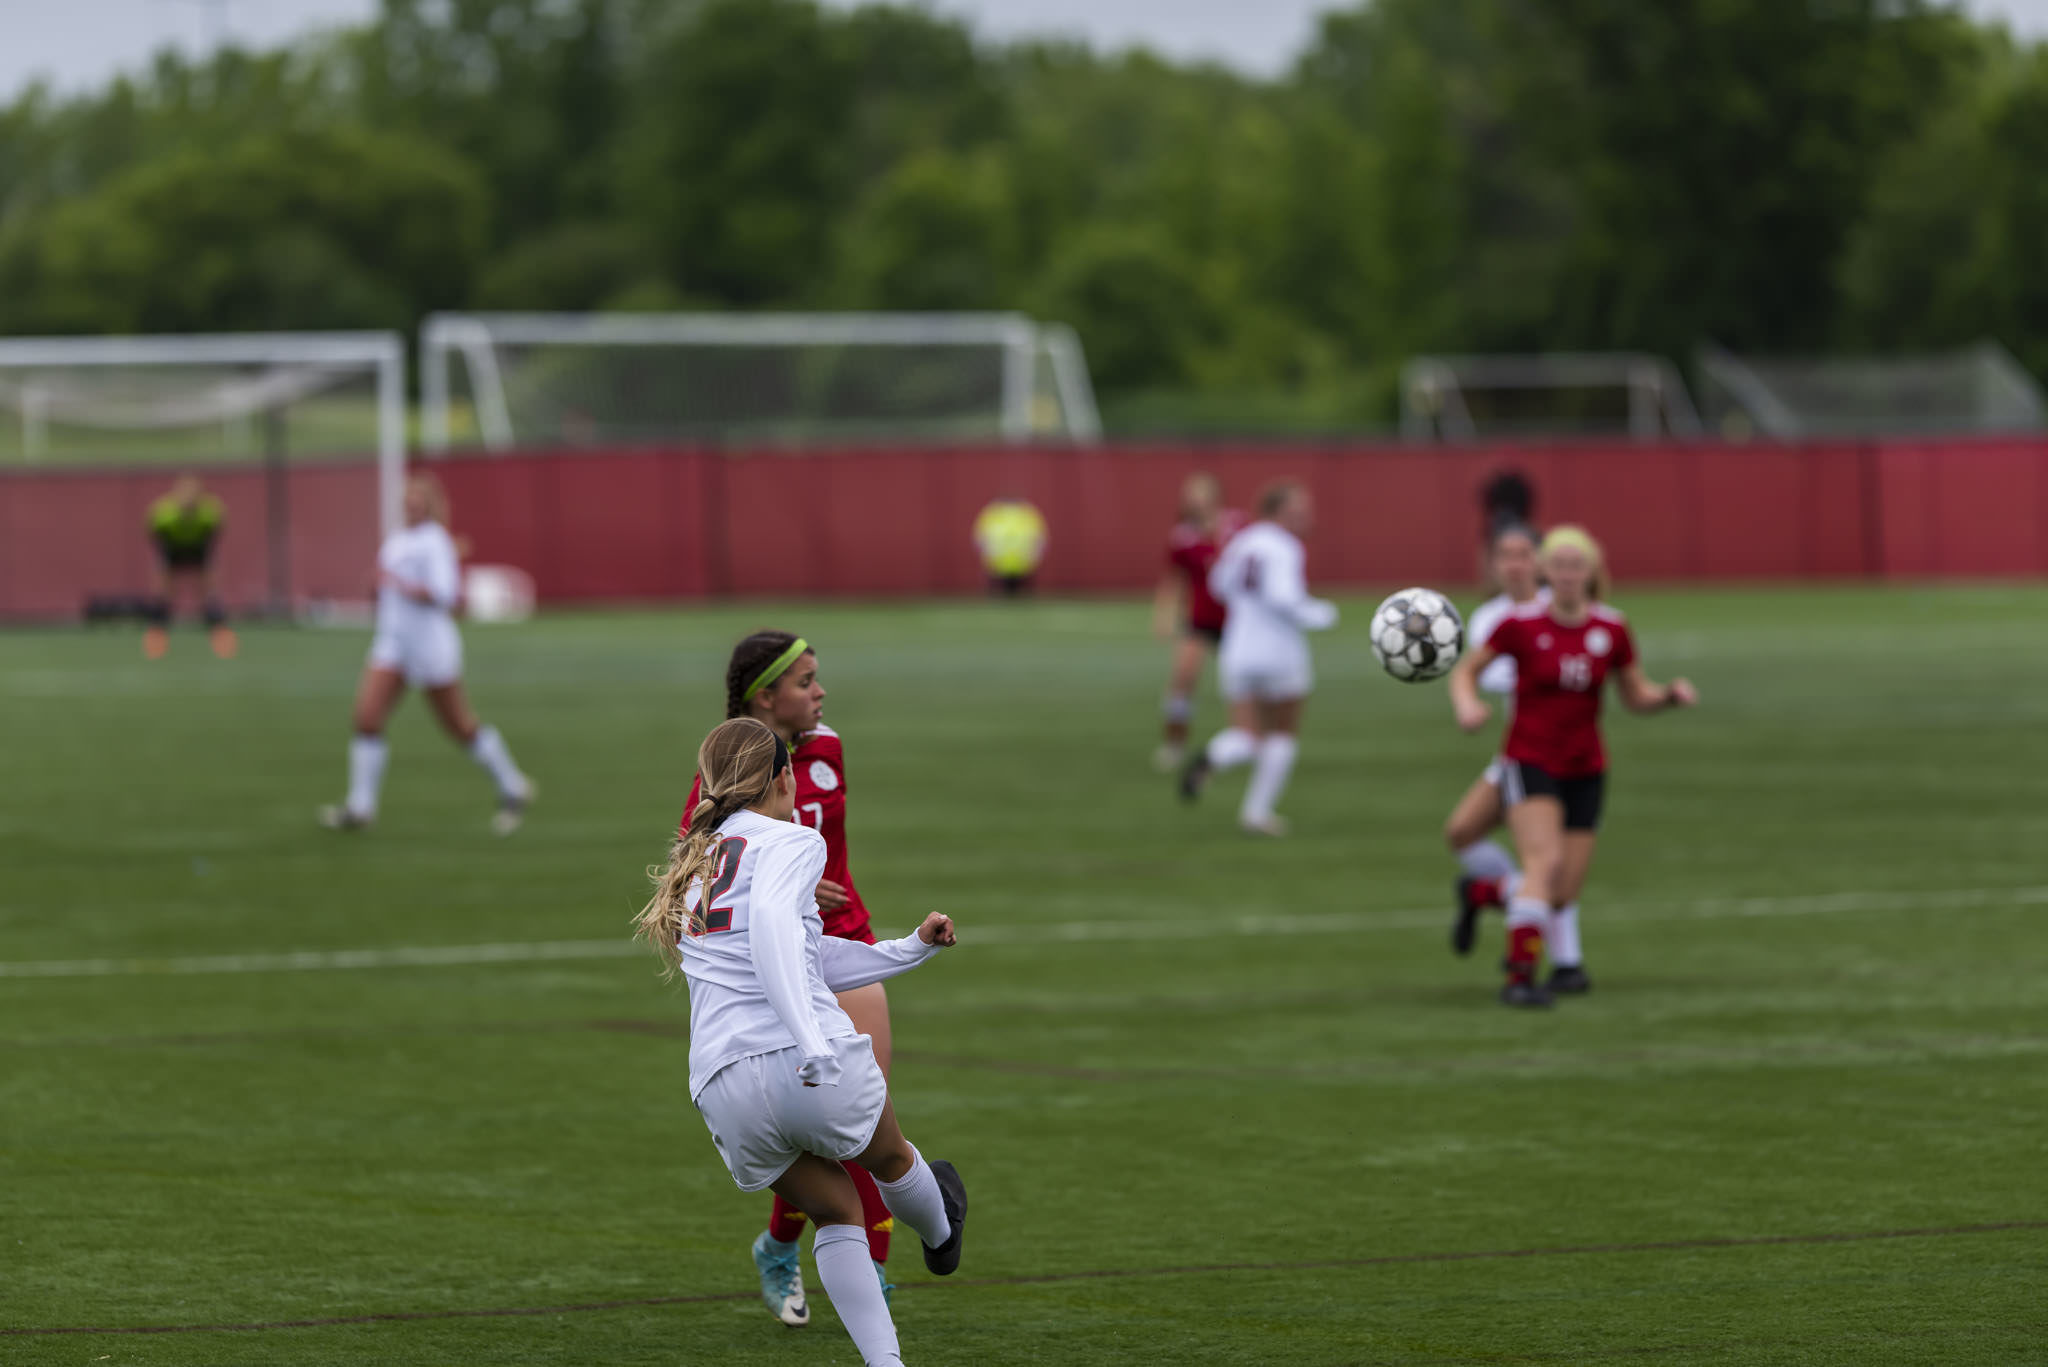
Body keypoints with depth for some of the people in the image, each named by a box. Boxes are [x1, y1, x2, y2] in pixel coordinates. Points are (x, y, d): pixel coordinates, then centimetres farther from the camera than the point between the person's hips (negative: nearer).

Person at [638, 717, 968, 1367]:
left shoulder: (695, 866, 24)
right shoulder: (791, 840, 0)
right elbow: (772, 919, -22)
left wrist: (913, 947, 38)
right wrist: (812, 1043, -30)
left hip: (722, 1088, 5)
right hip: (812, 1067, -5)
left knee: (838, 1212, 22)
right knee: (891, 1159, 28)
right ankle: (940, 1236, 56)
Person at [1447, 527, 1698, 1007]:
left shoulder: (1611, 630, -1)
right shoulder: (1520, 625, -9)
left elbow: (1637, 697, 9)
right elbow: (1465, 670, 3)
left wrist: (1671, 695, -11)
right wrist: (1467, 705, -17)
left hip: (1584, 769, 4)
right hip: (1529, 762, -4)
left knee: (1564, 893, 2)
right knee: (1546, 861, -26)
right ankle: (1520, 975, -22)